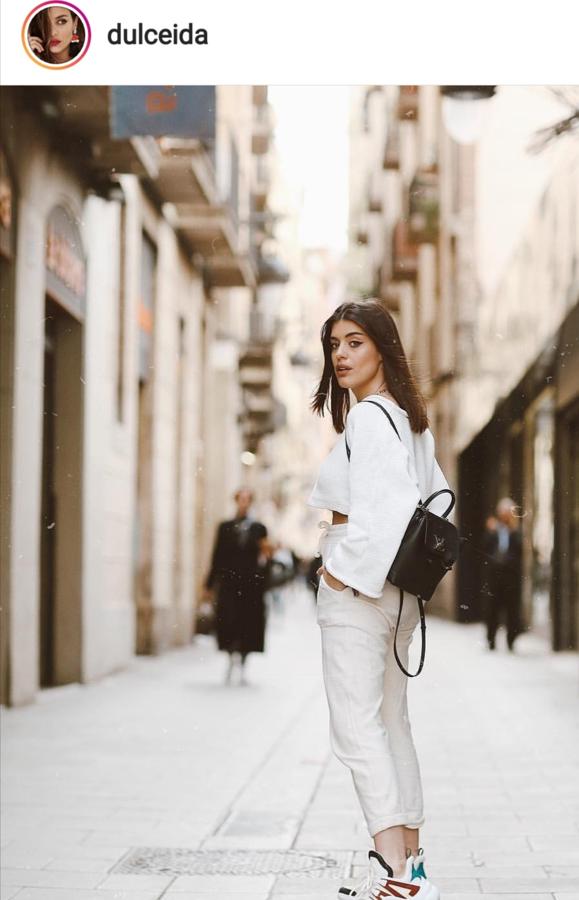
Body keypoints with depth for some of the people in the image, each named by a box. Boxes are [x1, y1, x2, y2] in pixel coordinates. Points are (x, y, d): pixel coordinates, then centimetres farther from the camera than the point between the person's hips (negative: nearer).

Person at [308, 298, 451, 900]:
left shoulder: (367, 418, -14)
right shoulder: (409, 420, 16)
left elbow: (379, 505, -24)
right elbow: (436, 496, 22)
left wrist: (344, 572, -18)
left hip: (357, 585, -10)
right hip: (394, 591, 10)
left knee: (356, 729, -12)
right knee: (391, 723, 14)